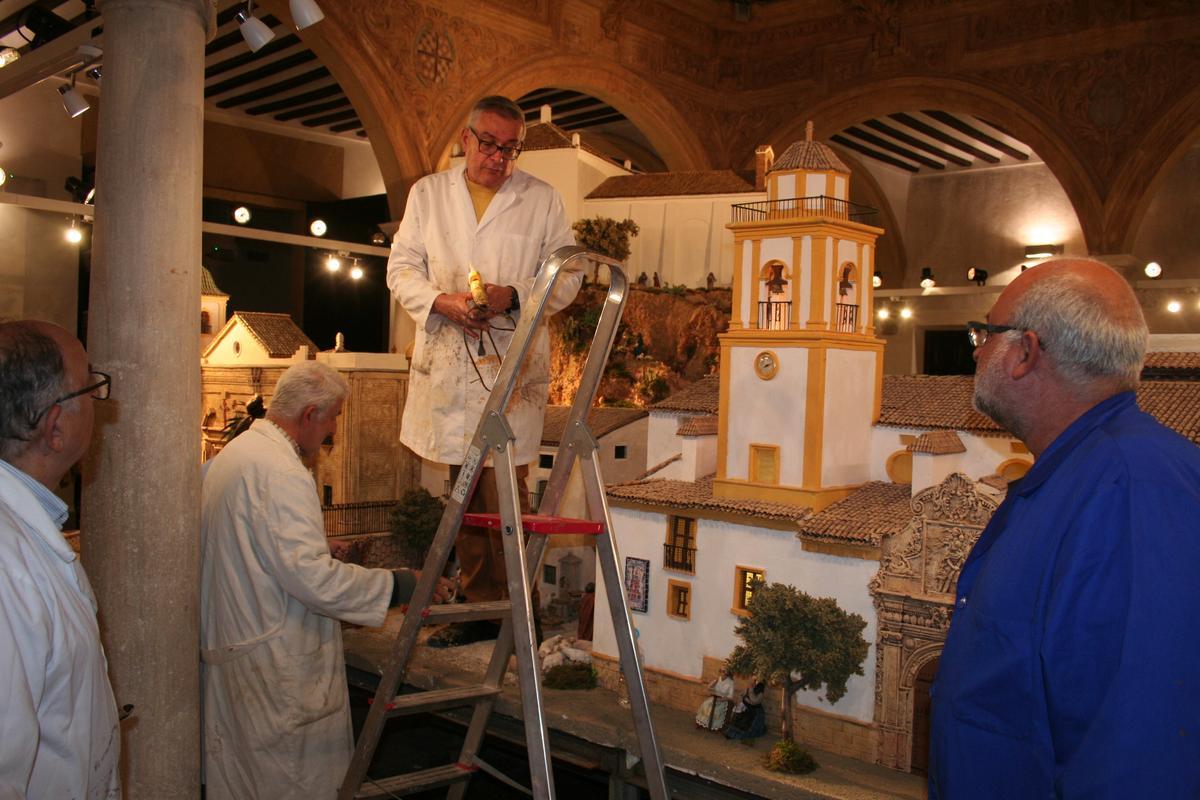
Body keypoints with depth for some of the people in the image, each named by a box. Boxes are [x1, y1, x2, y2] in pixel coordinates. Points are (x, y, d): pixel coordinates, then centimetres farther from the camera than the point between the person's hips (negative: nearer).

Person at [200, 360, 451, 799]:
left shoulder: (233, 453, 10)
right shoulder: (280, 471, -23)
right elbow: (312, 577, -28)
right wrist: (399, 585, -20)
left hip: (227, 651, 11)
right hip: (276, 665, -11)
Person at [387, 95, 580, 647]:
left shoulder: (542, 199, 7)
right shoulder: (428, 193, 13)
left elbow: (566, 277, 5)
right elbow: (401, 269, 9)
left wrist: (513, 296, -14)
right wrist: (442, 301, -11)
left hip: (512, 364, -3)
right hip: (448, 364, 3)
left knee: (505, 490, -7)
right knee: (464, 491, 8)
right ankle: (479, 602, 19)